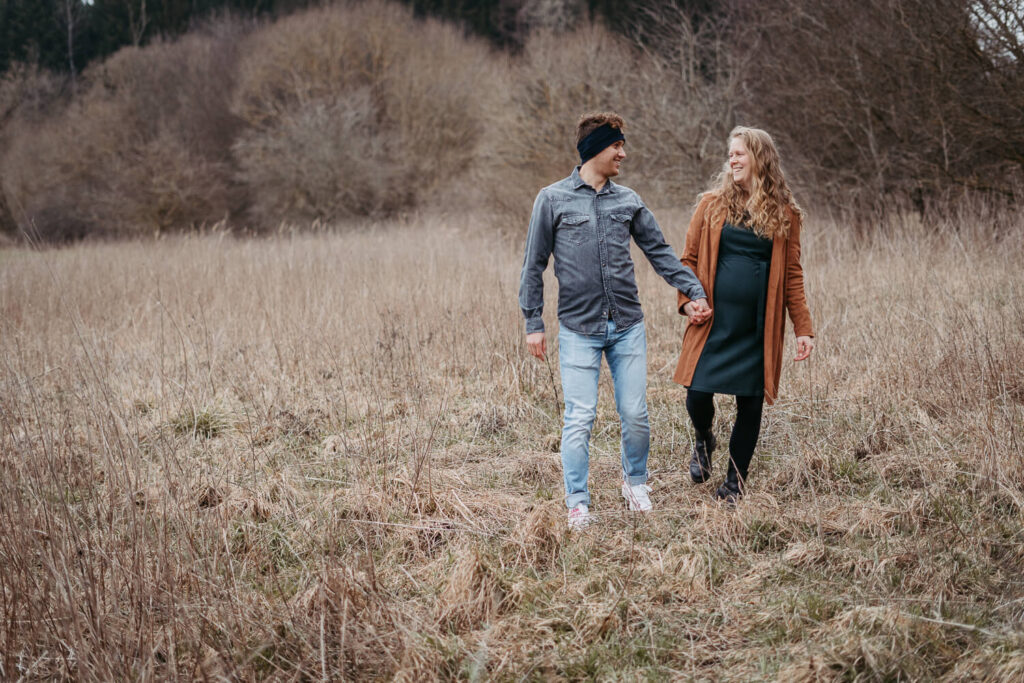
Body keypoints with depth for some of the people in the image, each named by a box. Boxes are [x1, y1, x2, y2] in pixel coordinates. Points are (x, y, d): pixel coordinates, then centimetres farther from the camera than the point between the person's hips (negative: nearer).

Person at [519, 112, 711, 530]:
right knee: (579, 419, -4)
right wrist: (533, 323, -2)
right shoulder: (553, 200, 0)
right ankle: (577, 503, 8)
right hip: (578, 329, -3)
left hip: (628, 327, 3)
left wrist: (694, 292, 1)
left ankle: (635, 482, 28)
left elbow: (660, 253, 12)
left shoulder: (628, 201, 10)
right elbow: (534, 265, 3)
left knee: (635, 415, 5)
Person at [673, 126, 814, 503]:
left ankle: (735, 482, 19)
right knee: (698, 394, -4)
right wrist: (687, 299, -7)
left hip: (759, 328, 0)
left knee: (750, 404, 4)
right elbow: (689, 257, 9)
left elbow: (792, 275, 5)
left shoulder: (784, 214, 4)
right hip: (714, 323, 0)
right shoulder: (712, 204, 5)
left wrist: (803, 328, -1)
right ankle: (703, 441, 30)